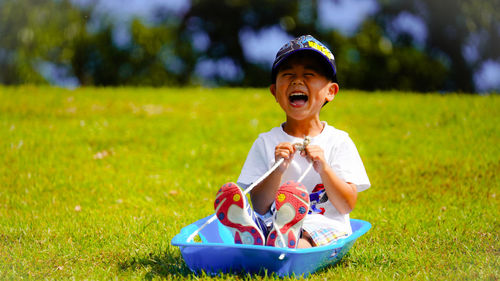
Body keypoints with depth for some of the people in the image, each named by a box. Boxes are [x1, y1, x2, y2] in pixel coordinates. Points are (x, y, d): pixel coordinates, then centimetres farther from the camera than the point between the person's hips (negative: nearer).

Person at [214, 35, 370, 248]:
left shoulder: (338, 141, 7)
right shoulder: (266, 143, 11)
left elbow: (347, 206, -2)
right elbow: (259, 208, 2)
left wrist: (323, 169, -17)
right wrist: (278, 170, -15)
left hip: (323, 225, -2)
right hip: (272, 223, 2)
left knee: (292, 191, -37)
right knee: (227, 193, -27)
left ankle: (291, 245, -66)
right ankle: (250, 238, -56)